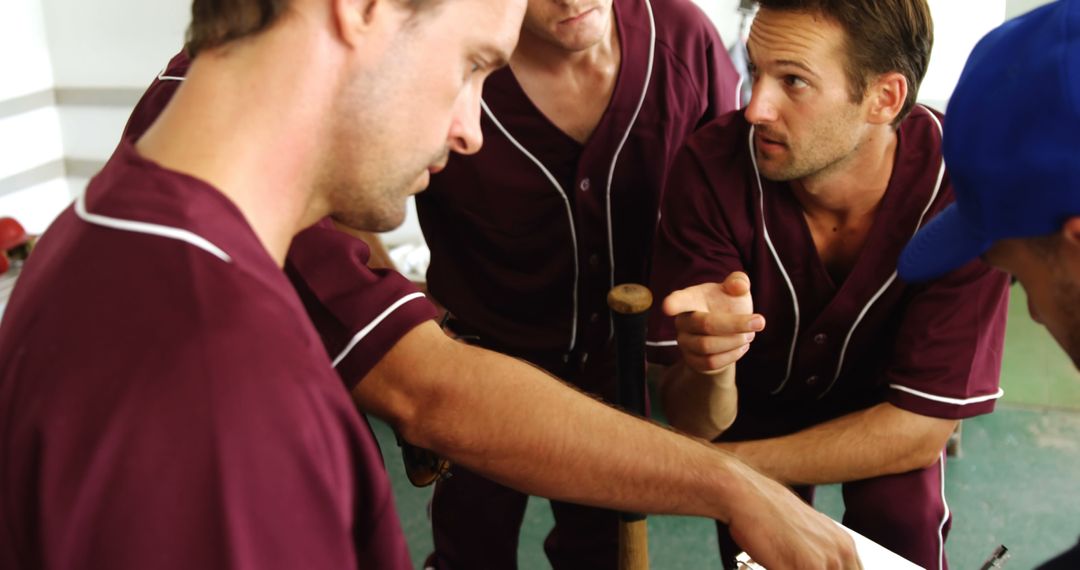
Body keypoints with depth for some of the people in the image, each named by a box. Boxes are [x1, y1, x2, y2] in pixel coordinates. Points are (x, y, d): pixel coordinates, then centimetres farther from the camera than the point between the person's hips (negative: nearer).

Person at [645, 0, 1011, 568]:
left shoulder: (960, 188, -33)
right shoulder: (711, 169, -31)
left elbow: (920, 429, -25)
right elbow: (694, 422, -27)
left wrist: (729, 463, -26)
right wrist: (709, 369, -50)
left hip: (883, 401, -1)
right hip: (755, 394, 2)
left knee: (902, 523, -23)